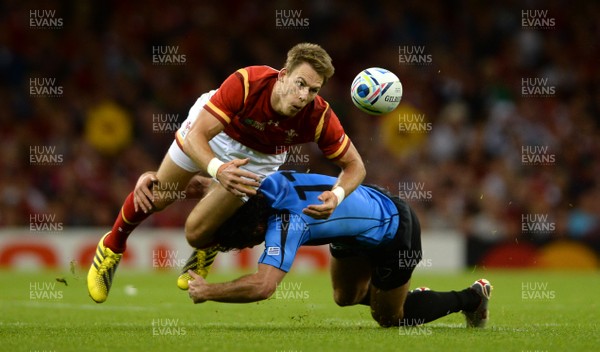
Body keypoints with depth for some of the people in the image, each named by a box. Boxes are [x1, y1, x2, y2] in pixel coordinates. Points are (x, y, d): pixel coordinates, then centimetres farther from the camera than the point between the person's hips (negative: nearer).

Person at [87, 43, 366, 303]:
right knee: (155, 198, 11)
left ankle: (208, 247, 33)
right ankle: (112, 246, 43)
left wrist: (336, 195, -42)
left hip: (258, 156, 1)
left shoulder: (319, 117, -35)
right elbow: (195, 137, -39)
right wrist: (218, 170, -59)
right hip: (211, 127, -1)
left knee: (196, 232, -7)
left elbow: (355, 165, -22)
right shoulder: (246, 83, -41)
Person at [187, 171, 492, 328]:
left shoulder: (286, 223, -38)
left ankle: (473, 297, 26)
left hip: (396, 232, -8)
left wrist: (208, 291, -38)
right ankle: (410, 296, 38)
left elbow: (262, 286, -49)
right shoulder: (268, 182, -16)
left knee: (388, 318, 10)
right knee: (345, 296, 17)